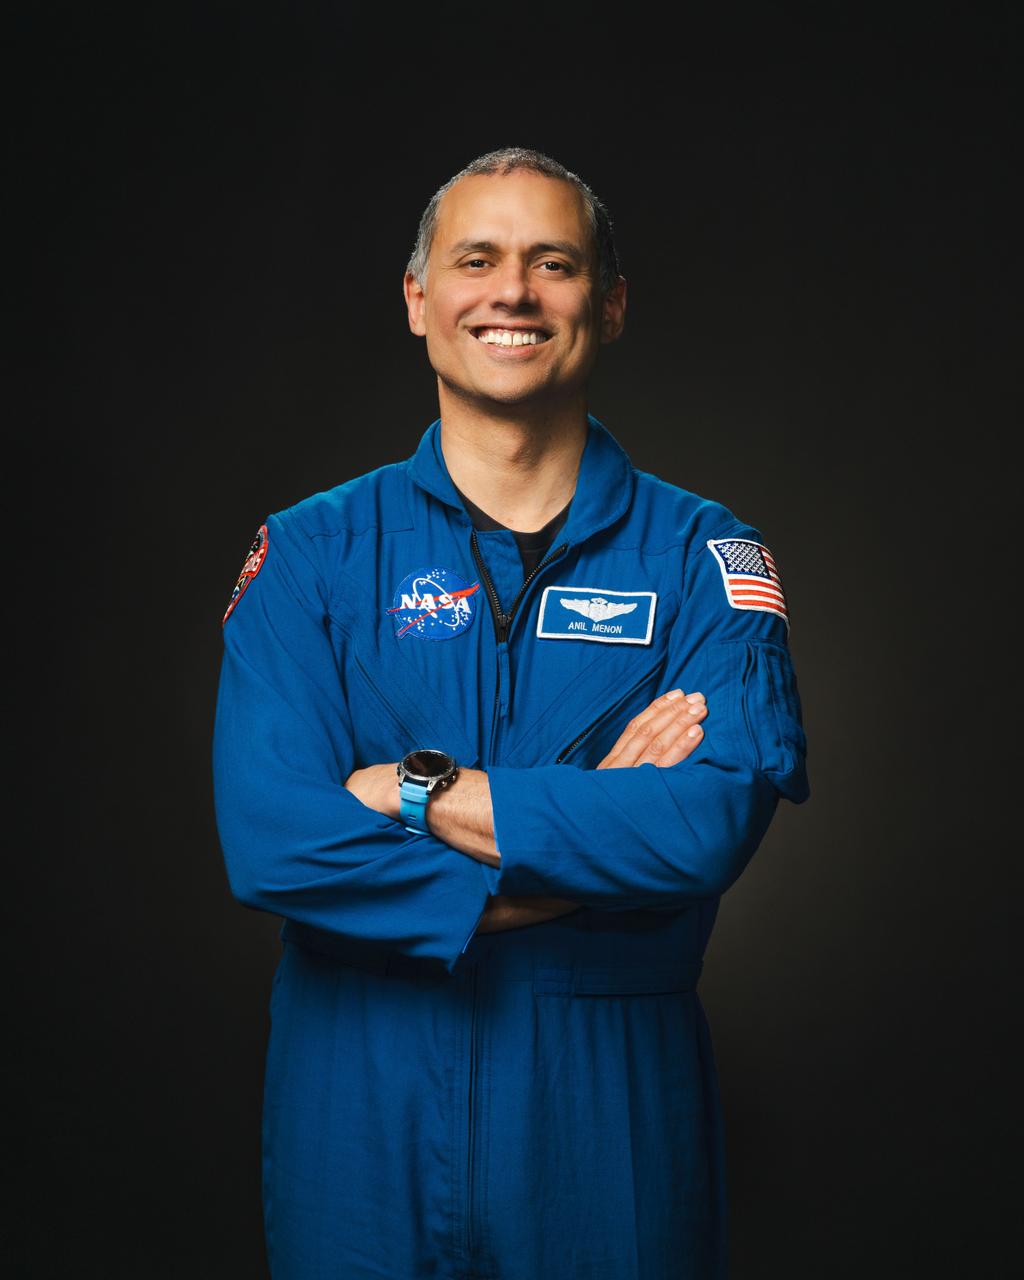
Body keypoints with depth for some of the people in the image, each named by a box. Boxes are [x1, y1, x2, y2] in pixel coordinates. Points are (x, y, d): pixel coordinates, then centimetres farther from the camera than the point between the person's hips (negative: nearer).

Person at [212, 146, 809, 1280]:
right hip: (362, 1112, 0)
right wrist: (598, 828, -17)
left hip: (612, 1108, 0)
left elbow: (716, 821, -17)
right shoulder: (312, 551, -2)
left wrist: (416, 791, -17)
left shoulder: (697, 554, -2)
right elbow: (267, 835, -15)